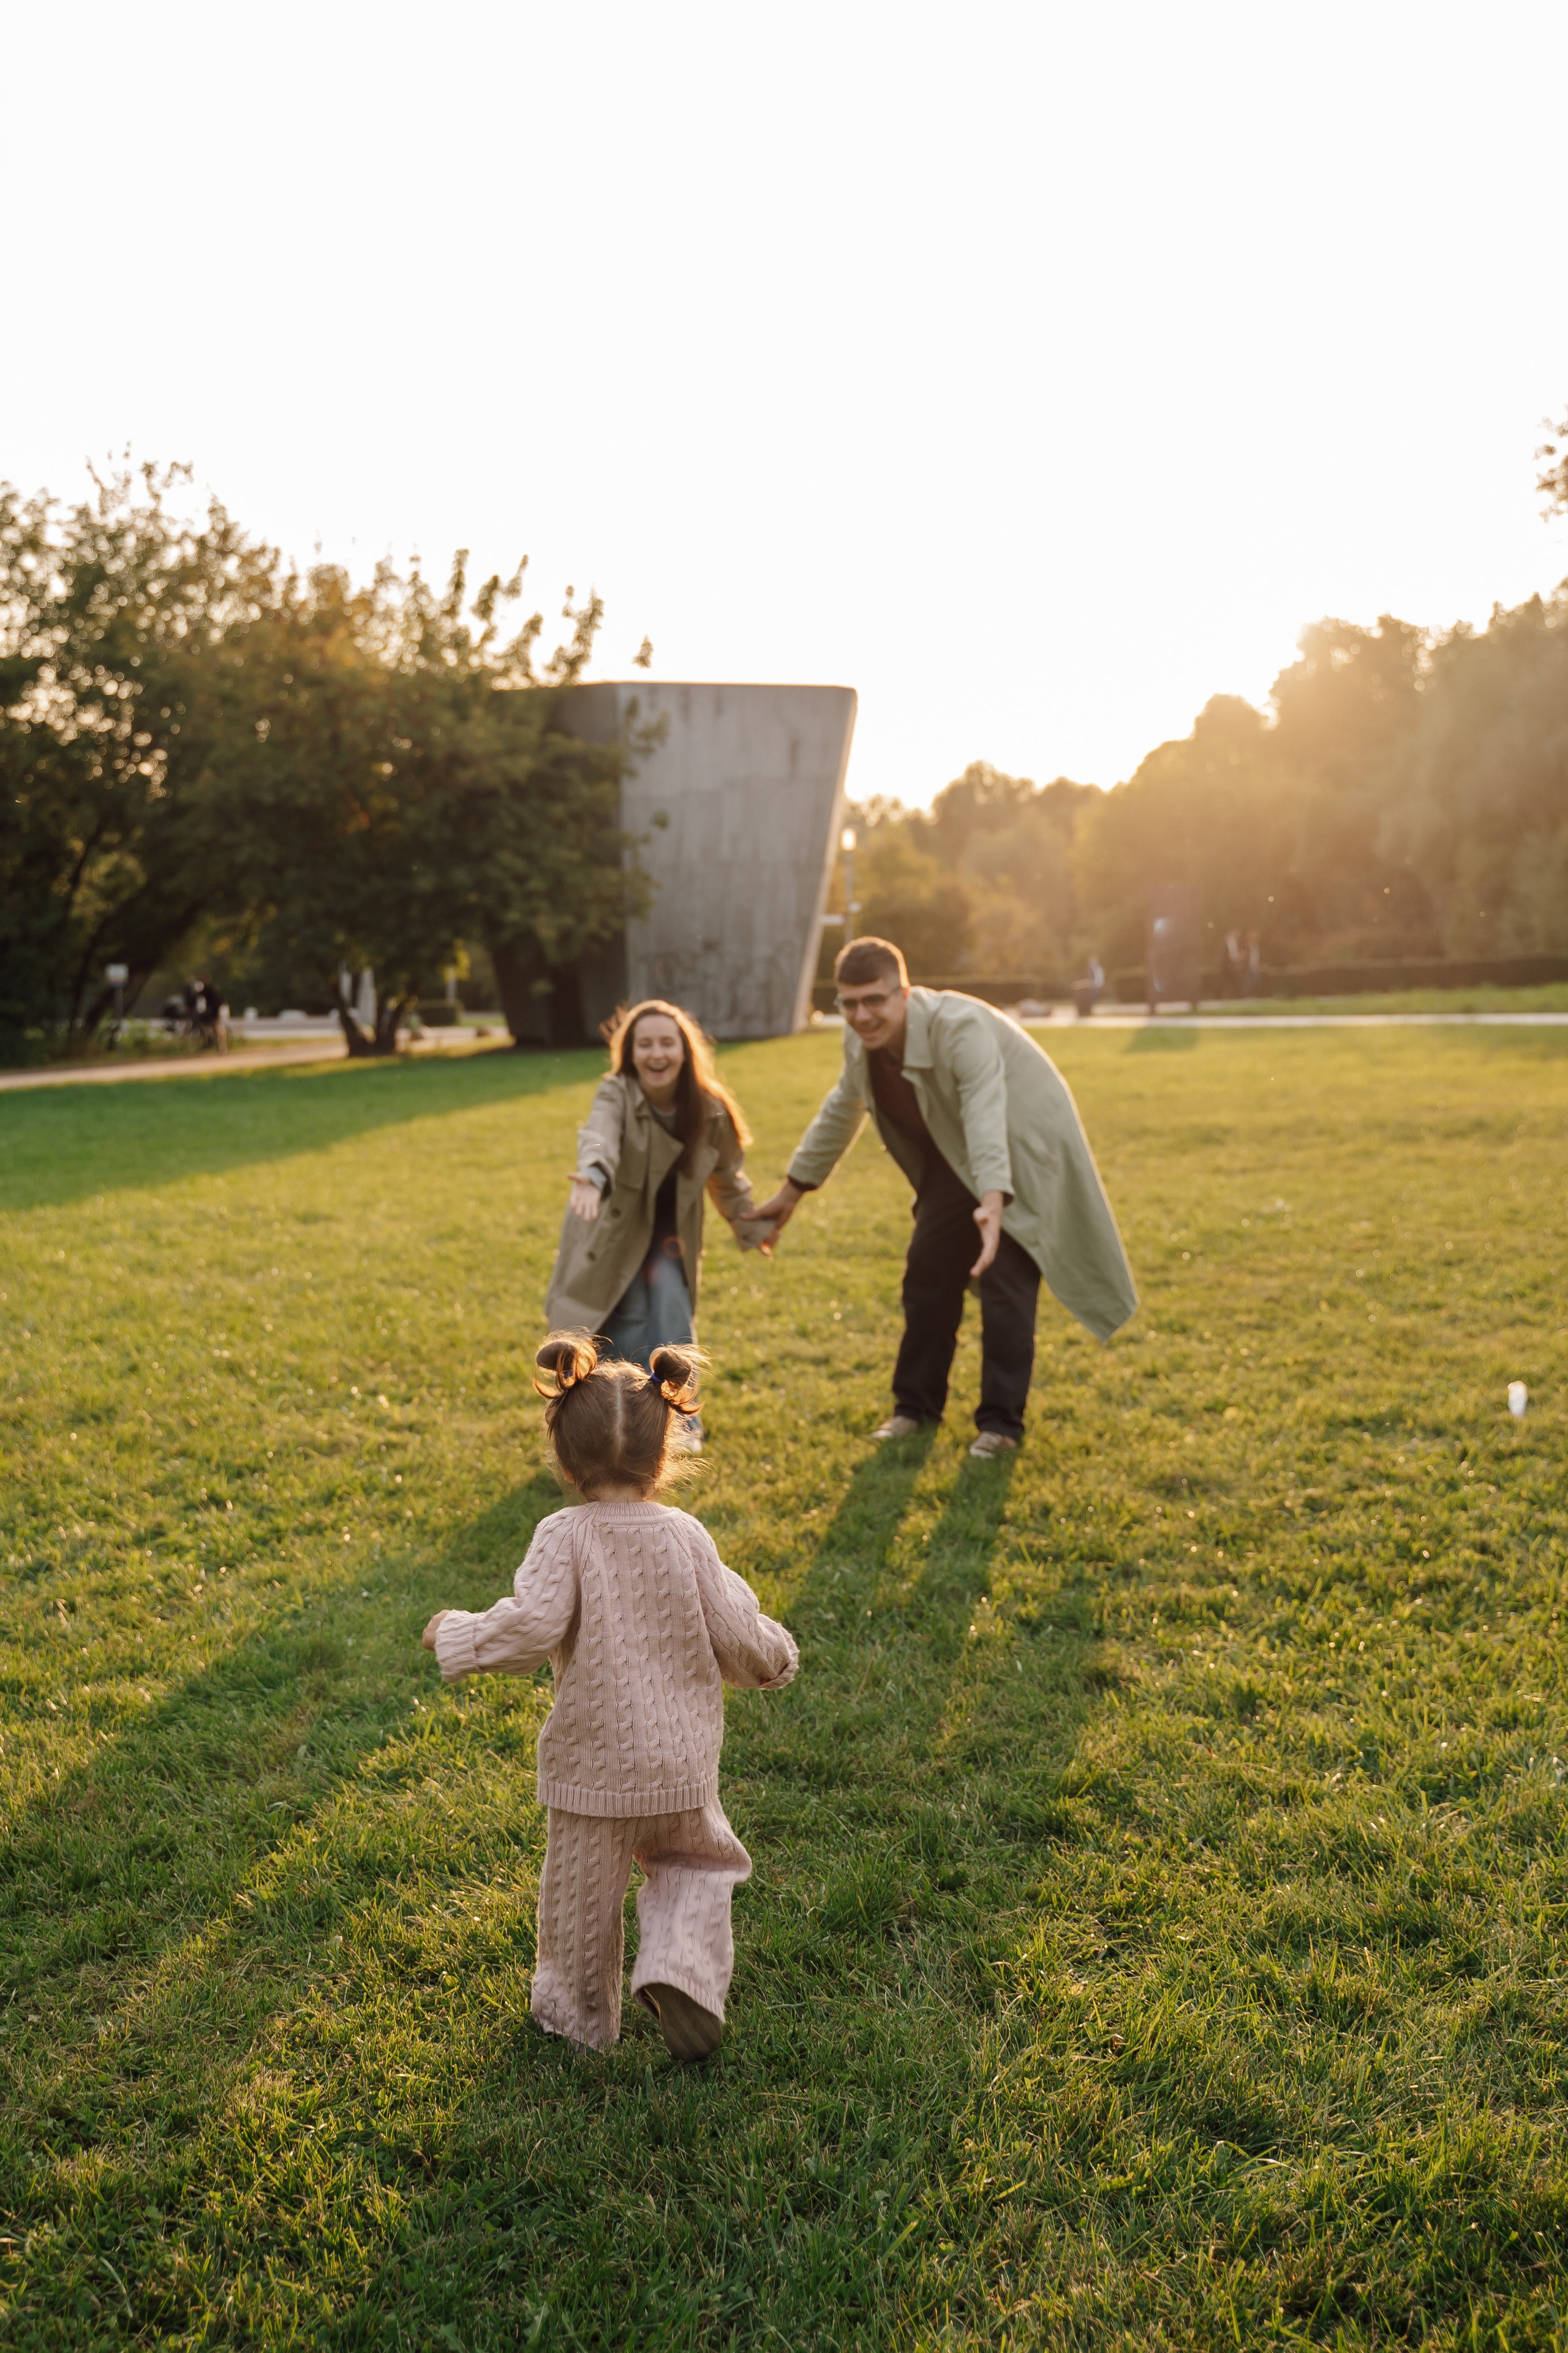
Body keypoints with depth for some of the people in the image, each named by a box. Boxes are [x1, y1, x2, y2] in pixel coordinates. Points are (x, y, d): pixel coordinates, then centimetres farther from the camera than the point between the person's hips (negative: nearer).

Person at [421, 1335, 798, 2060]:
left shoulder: (564, 1537, -15)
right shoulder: (685, 1536, -7)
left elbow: (533, 1626, -27)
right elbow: (735, 1634, -6)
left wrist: (457, 1634, -11)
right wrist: (775, 1656, 16)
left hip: (592, 1763, -2)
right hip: (682, 1762, 2)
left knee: (581, 1894, 18)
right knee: (695, 1867, 24)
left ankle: (580, 2018, 35)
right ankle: (682, 1967, 2)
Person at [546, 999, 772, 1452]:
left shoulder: (709, 1110, -14)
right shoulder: (616, 1094, -24)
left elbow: (727, 1174, 4)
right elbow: (599, 1135, -48)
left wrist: (750, 1226, 12)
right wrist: (592, 1176, -69)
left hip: (668, 1232, 2)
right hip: (615, 1228, -2)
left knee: (670, 1301, -16)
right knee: (629, 1316, -14)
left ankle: (680, 1419, -1)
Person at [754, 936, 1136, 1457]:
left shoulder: (958, 1027, -33)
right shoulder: (860, 1039, -9)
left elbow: (987, 1114, -46)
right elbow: (841, 1111, 8)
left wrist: (992, 1202, -60)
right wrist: (792, 1190, 11)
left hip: (1021, 1155, -7)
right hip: (953, 1160, 7)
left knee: (1006, 1285, -12)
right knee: (928, 1275, 8)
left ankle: (1001, 1422, 1)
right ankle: (916, 1406, 23)